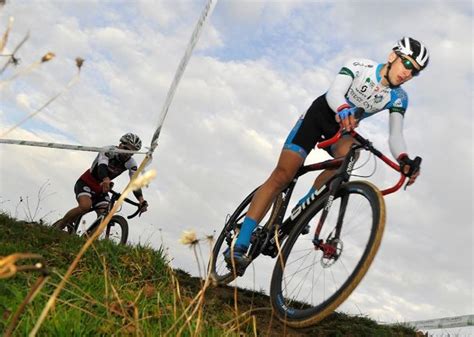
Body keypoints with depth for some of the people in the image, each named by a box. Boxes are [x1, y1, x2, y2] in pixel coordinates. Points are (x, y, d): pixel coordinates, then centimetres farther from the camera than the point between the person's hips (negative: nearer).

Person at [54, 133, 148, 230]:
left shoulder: (131, 164, -11)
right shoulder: (108, 151, -23)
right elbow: (102, 166, -43)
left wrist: (141, 200, -40)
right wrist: (106, 180, -66)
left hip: (101, 189, 5)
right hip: (85, 183, -5)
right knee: (85, 206, -31)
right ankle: (59, 225, -9)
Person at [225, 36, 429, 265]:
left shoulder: (399, 98, -8)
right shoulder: (360, 66, -18)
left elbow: (395, 135, -16)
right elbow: (333, 93, -33)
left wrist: (404, 160, -37)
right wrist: (344, 110, -55)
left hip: (343, 129, 3)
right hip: (319, 115, -3)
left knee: (349, 149, -35)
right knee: (282, 175, -16)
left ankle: (302, 207, -17)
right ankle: (240, 244, -16)